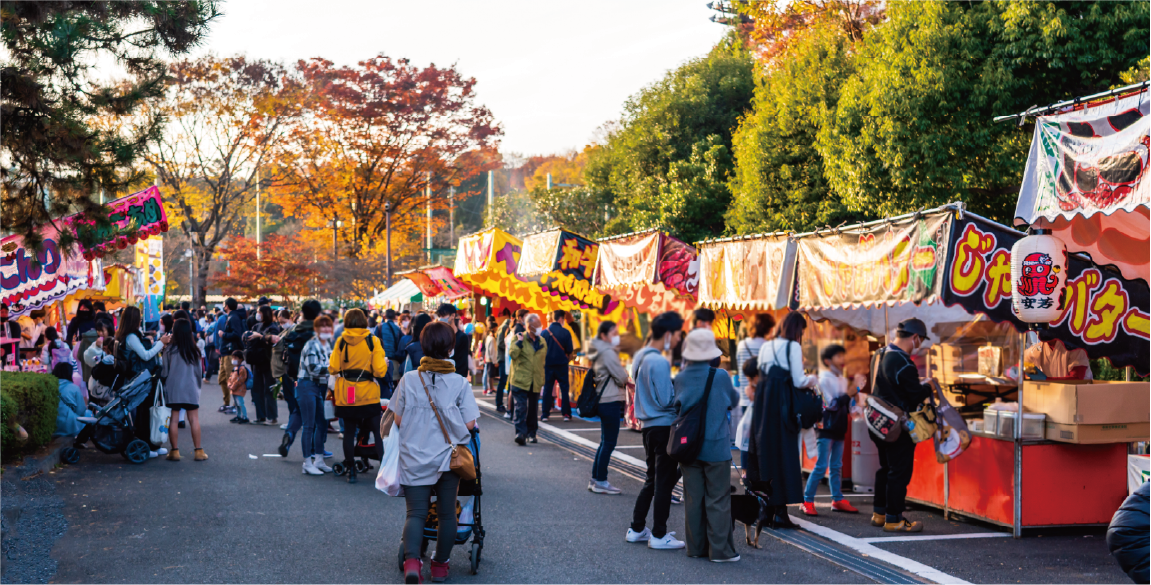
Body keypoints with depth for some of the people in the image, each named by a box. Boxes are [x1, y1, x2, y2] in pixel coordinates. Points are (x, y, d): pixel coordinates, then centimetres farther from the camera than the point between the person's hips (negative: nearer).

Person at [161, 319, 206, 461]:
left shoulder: (169, 350, -7)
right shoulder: (194, 351, -1)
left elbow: (164, 372, -2)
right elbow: (199, 372, 7)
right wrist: (198, 385, 22)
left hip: (173, 390, -1)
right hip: (191, 390, 1)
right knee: (194, 419, 5)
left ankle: (175, 451, 5)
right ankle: (198, 451, 6)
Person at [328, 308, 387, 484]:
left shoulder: (341, 341, -3)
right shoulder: (373, 341, -7)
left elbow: (333, 369, -3)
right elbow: (380, 371, -12)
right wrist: (384, 362, 9)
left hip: (345, 395, 2)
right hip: (368, 395, -2)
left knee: (349, 432, 11)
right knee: (379, 432, 5)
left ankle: (351, 470, 14)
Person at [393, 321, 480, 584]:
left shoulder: (408, 379, -6)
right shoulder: (460, 383, -8)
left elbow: (398, 420, -2)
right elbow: (469, 424, -7)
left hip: (414, 458, 0)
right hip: (449, 458, 0)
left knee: (416, 512, 3)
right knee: (447, 512, 14)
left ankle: (411, 560, -19)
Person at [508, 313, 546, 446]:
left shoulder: (542, 341, 12)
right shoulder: (519, 339, -2)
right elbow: (512, 354, -17)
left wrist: (542, 378, 19)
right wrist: (519, 341, -19)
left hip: (535, 381, 5)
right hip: (520, 380, -5)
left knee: (533, 409, 11)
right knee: (521, 407, -13)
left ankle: (531, 433, 23)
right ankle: (520, 433, -16)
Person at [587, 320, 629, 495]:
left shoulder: (602, 351, 15)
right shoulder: (608, 353, -16)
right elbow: (622, 378, -15)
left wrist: (623, 379, 1)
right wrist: (626, 377, 6)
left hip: (604, 400, 10)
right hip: (611, 400, -10)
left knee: (605, 442, 15)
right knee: (609, 443, -3)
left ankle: (596, 479, 19)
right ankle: (600, 482, 2)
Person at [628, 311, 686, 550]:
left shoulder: (641, 356, 9)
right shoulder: (660, 362, -20)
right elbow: (666, 400, -20)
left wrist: (674, 386, 10)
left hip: (649, 425, 9)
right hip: (664, 426, -9)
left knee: (652, 480, 19)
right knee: (664, 482, 0)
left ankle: (637, 529, 24)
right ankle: (659, 536, 6)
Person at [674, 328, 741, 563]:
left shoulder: (681, 378, -3)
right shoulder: (721, 376, -11)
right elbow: (734, 401, 5)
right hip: (716, 448, -3)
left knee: (693, 499, 10)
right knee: (718, 500, 2)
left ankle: (696, 546, 16)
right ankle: (720, 550, 3)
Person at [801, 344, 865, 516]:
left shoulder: (843, 380, 13)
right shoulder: (824, 379, -10)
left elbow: (848, 406, 16)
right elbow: (833, 404, -20)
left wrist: (856, 389, 0)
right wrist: (853, 389, -21)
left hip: (839, 428, 7)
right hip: (826, 427, -7)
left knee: (836, 466, 10)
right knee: (821, 466, -9)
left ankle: (837, 500, 14)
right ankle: (807, 500, -6)